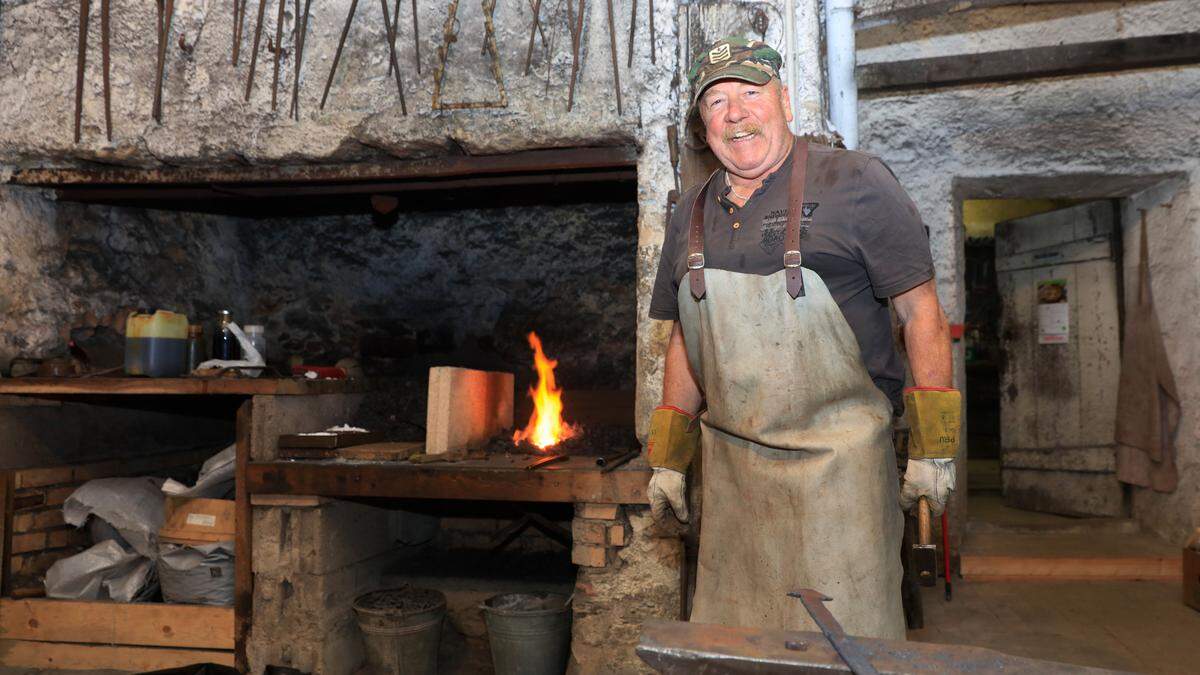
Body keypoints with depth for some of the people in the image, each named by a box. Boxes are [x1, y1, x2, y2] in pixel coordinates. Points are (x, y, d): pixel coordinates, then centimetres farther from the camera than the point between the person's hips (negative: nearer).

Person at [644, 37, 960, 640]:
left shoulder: (855, 183, -5)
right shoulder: (692, 213, 11)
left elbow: (921, 313, -5)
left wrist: (933, 447, -8)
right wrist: (667, 459, 14)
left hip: (838, 454, -4)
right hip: (730, 465, 5)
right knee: (732, 644, 13)